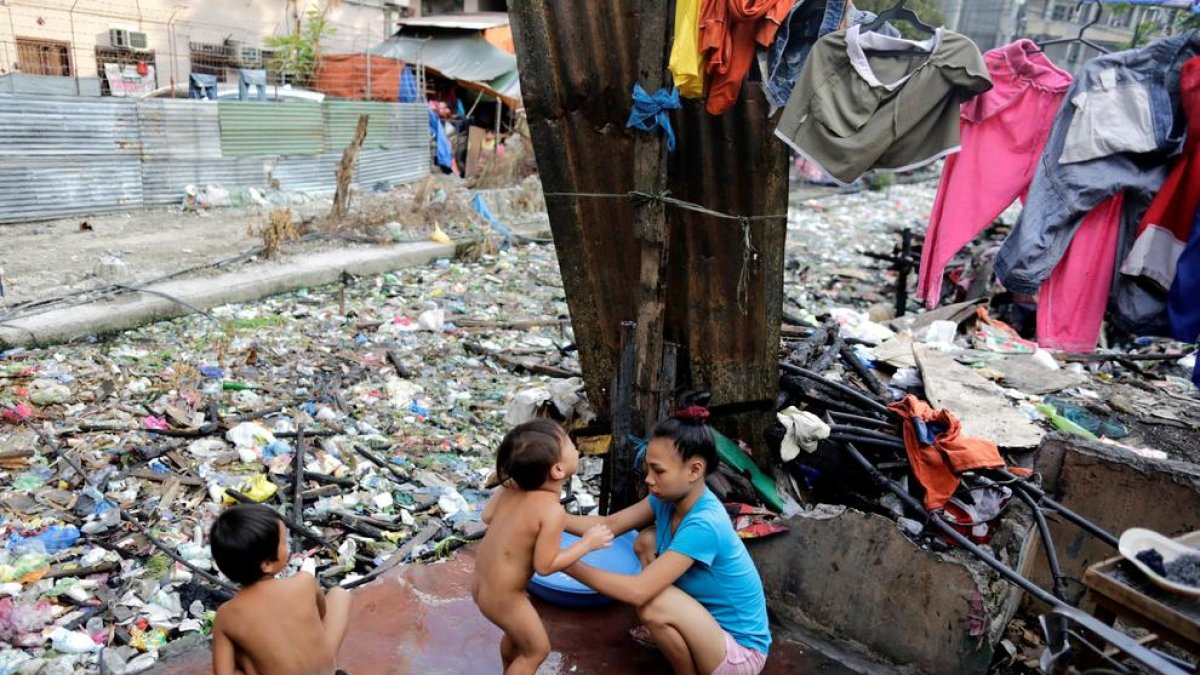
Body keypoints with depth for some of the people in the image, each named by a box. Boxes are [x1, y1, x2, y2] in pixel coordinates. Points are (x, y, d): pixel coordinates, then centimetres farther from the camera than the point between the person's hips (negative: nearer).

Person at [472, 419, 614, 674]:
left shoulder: (511, 487, -8)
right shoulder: (553, 512, -29)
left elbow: (487, 515, 6)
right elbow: (545, 565, -24)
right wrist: (587, 543, -15)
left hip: (482, 583, 8)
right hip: (502, 596, -8)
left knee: (517, 632, 32)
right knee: (537, 649, 15)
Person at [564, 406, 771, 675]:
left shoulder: (704, 524, -32)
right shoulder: (670, 497, -8)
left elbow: (637, 591, -34)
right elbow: (609, 525, -2)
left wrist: (567, 564, -28)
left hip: (739, 652, -8)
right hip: (709, 619, 8)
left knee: (654, 602, -31)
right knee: (646, 542, 0)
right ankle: (664, 633, 16)